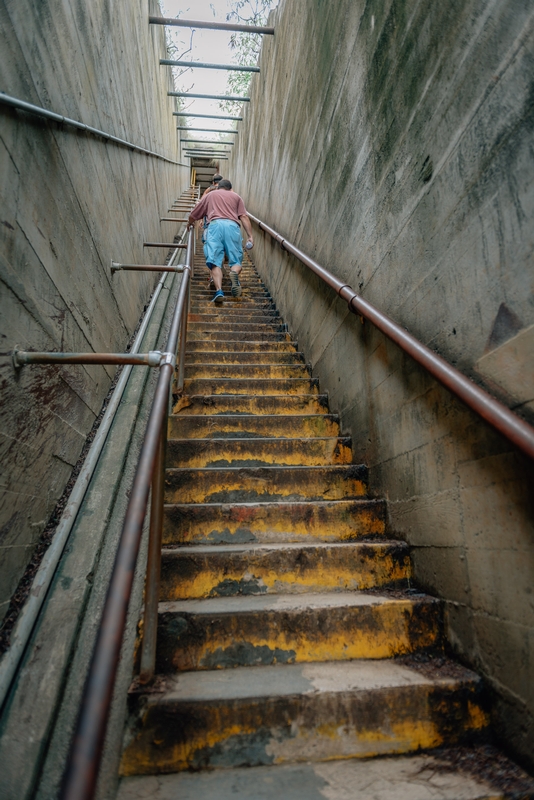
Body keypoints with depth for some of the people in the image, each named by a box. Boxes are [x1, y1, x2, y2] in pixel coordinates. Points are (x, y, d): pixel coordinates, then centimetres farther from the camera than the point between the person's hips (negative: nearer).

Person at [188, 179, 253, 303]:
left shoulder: (209, 195, 32)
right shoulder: (236, 196, 29)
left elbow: (193, 215, 33)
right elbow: (244, 216, 12)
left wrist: (189, 224, 53)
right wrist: (250, 236, 6)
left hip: (215, 225, 0)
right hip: (232, 226, 0)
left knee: (215, 261, -8)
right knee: (236, 260, 5)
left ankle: (219, 291, -31)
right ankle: (234, 273, -31)